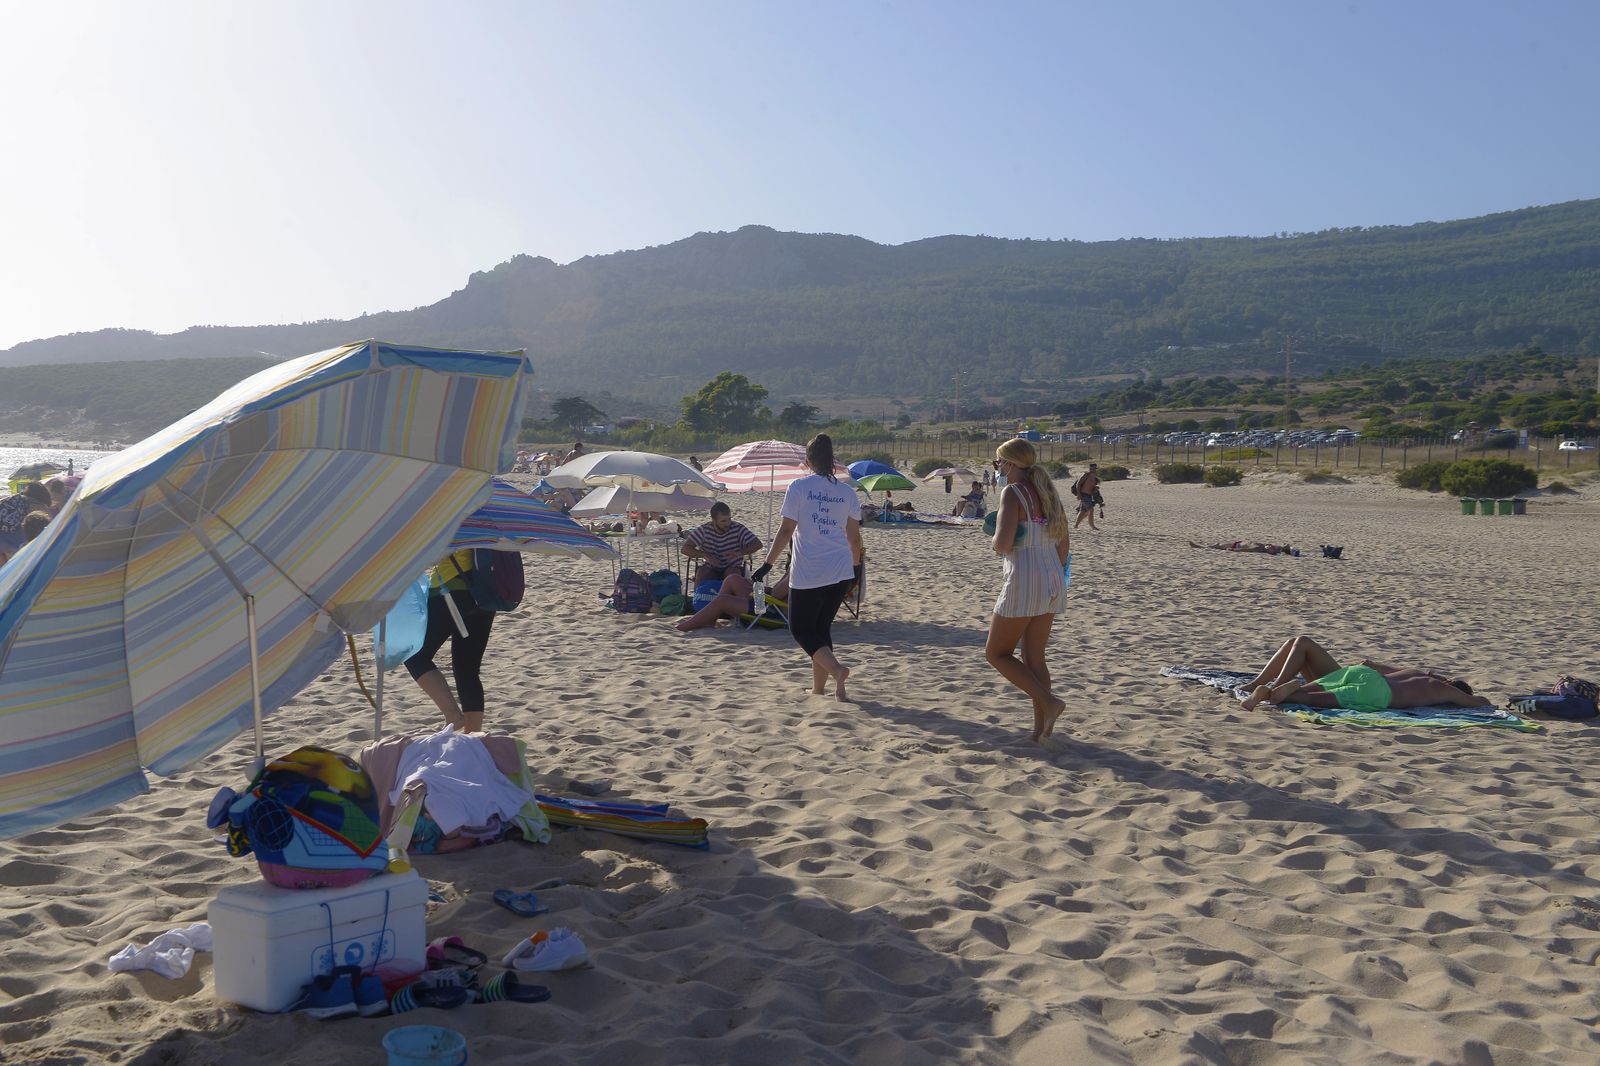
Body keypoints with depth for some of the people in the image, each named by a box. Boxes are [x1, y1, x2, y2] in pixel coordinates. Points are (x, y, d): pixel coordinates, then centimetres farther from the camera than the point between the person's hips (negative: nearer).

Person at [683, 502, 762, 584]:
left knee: (732, 572, -33)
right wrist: (705, 555, -27)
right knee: (701, 572, -30)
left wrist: (739, 552, -31)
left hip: (732, 569, -1)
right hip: (710, 570, 1)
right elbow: (685, 548, -11)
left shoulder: (738, 529, -10)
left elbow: (757, 544, -15)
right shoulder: (705, 530, -8)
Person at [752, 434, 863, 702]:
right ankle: (818, 688, 17)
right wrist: (856, 565, 27)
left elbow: (786, 531, -10)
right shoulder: (846, 492, 6)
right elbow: (854, 536, 11)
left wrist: (768, 564, -3)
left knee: (801, 629, 7)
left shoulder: (799, 488, -7)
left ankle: (836, 668, -15)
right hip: (841, 572, 5)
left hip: (807, 574, -5)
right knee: (821, 627, 17)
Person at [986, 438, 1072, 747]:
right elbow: (1065, 542, 16)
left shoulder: (1012, 492, -12)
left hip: (1024, 583, -8)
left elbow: (1003, 543, -22)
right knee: (1034, 657, 15)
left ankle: (1048, 702, -8)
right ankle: (1041, 728, 14)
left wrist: (996, 542, 0)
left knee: (996, 653, 5)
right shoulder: (1046, 492, 12)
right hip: (1053, 582, 8)